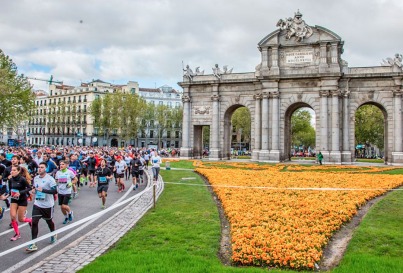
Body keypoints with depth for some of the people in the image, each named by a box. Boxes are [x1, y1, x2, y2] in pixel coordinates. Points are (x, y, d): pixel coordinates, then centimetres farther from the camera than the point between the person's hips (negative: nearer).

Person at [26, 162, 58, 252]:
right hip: (37, 204, 4)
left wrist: (43, 190, -27)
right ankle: (33, 244, -6)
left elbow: (55, 191, -20)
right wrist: (33, 190, 1)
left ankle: (54, 235, 45)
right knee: (34, 222, -9)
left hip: (48, 205, -4)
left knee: (49, 221, 15)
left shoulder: (50, 179, -15)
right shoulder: (35, 178, 5)